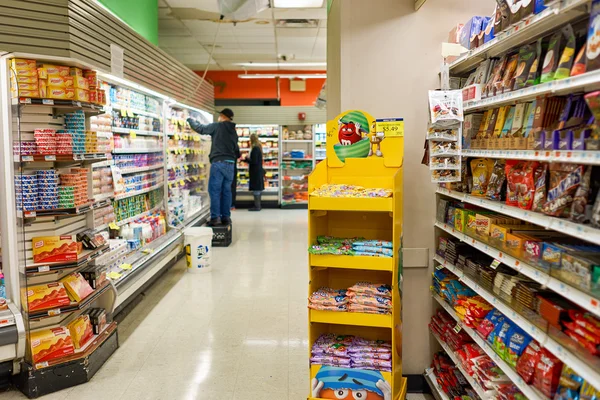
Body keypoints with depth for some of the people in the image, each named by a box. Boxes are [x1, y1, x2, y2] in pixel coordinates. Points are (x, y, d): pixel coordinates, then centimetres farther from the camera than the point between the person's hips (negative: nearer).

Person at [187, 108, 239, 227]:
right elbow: (237, 150, 24)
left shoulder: (217, 126, -2)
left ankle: (215, 217, -7)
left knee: (215, 190, -4)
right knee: (226, 191, 9)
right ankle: (226, 217, 11)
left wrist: (190, 120, 19)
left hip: (218, 162, -6)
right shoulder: (234, 131, 18)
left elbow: (200, 128, 3)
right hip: (230, 164, 6)